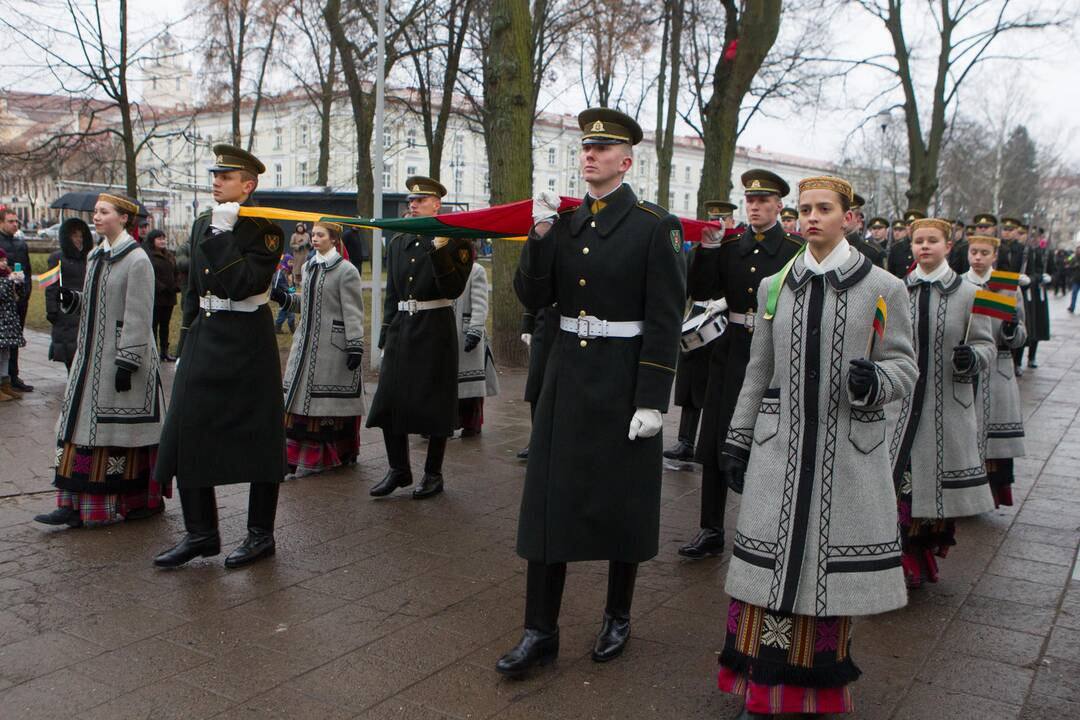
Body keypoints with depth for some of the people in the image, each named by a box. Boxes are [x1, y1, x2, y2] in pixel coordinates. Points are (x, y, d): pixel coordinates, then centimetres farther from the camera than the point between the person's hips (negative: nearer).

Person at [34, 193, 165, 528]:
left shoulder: (136, 259, -12)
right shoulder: (95, 255, 13)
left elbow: (139, 316, -16)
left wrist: (127, 363, -19)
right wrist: (71, 298, -1)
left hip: (122, 355, -8)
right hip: (91, 354, 8)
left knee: (123, 429, -1)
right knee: (83, 424, 7)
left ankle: (145, 500, 14)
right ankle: (77, 503, 13)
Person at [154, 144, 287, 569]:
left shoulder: (265, 230, -8)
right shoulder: (202, 224, 12)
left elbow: (242, 284, -23)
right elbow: (193, 291, 17)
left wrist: (222, 232, -19)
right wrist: (186, 347, 15)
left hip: (248, 346, -7)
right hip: (204, 340, 7)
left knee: (258, 439, 3)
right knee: (186, 434, 5)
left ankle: (261, 534, 16)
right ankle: (200, 533, 17)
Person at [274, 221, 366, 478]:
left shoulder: (346, 271, -7)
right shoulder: (309, 267, 15)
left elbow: (353, 312, -11)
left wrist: (355, 346, -16)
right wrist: (283, 298, 6)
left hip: (333, 345, -7)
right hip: (307, 340, 7)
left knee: (331, 400, -2)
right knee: (302, 398, 4)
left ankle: (340, 453, 10)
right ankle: (304, 455, 10)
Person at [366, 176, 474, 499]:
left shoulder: (454, 241, -5)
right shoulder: (398, 243, 13)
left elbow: (453, 289, -16)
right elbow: (391, 293, 16)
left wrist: (440, 249, -24)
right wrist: (385, 335, 14)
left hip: (435, 330, -5)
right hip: (401, 327, 6)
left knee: (434, 402, 2)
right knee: (389, 399, 4)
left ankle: (433, 473, 16)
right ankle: (399, 469, 19)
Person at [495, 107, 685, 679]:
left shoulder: (655, 226, -7)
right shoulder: (564, 222, 9)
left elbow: (665, 321, -11)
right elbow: (532, 298, 4)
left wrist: (652, 401, -15)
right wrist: (539, 235, -9)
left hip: (624, 380, -4)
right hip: (566, 374, 5)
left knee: (623, 505, 10)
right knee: (548, 499, 4)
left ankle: (617, 618, 30)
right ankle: (540, 632, 15)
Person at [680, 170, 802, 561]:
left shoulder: (797, 249, -1)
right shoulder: (729, 245, 9)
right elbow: (700, 291, 0)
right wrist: (707, 246, -10)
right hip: (731, 351, 4)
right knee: (716, 444, 6)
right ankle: (711, 530, 18)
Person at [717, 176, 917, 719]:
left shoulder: (883, 288, 1)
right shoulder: (775, 286, 9)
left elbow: (904, 364, 3)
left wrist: (876, 380, -21)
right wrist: (737, 440, 11)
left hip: (849, 451, -1)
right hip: (780, 447, 2)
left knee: (833, 566, 7)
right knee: (772, 563, 3)